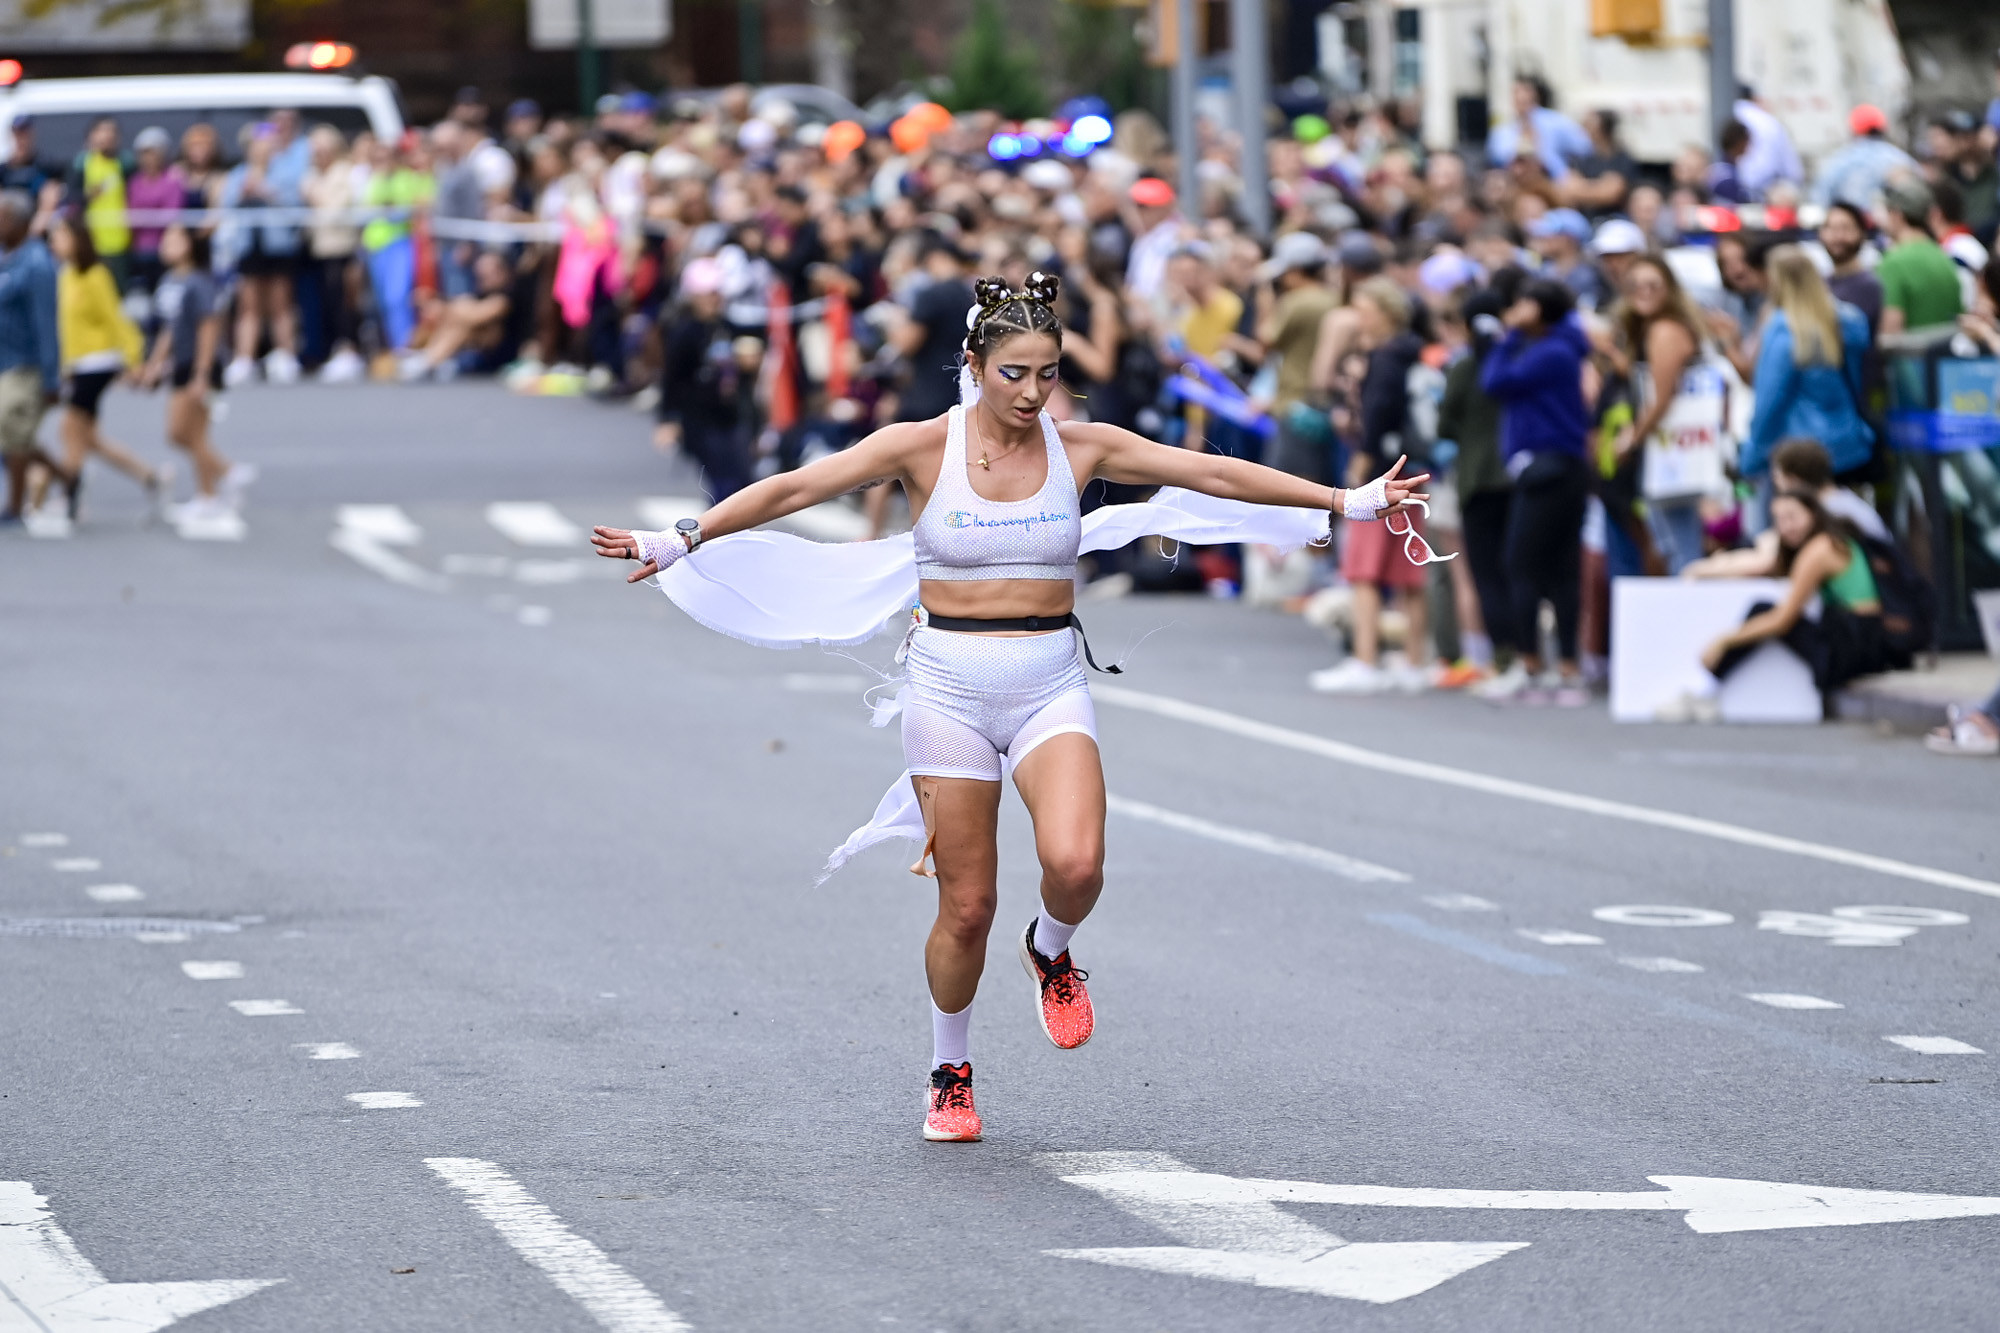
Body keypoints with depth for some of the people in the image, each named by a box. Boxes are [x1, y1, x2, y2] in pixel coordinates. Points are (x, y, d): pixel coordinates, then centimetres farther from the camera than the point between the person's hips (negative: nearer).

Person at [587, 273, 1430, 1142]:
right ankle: (949, 1075, 25)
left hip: (1051, 688, 1)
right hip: (950, 688, -1)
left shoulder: (1081, 448, 1)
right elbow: (793, 489, -7)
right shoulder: (923, 447, -5)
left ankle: (1050, 953, 12)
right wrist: (680, 540, -12)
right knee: (967, 907, 1)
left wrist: (1347, 501, 4)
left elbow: (1214, 474, 3)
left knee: (1074, 863, -25)